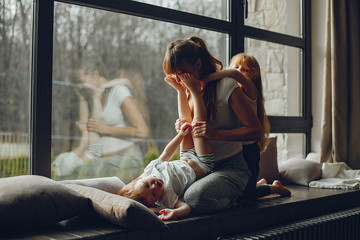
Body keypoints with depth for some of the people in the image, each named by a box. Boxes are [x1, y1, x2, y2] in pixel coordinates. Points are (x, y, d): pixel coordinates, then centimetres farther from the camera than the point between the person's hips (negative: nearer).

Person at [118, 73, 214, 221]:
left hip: (188, 158, 5)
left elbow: (166, 153, -5)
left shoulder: (149, 169, -16)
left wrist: (181, 134, -7)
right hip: (203, 165, -5)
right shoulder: (165, 196, -34)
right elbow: (186, 207, -41)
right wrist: (174, 212, -63)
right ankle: (195, 90, -2)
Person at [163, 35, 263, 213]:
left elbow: (256, 131, -14)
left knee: (195, 198, -32)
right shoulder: (186, 91, 8)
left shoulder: (226, 85, -12)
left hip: (230, 167, -8)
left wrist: (215, 133, -26)